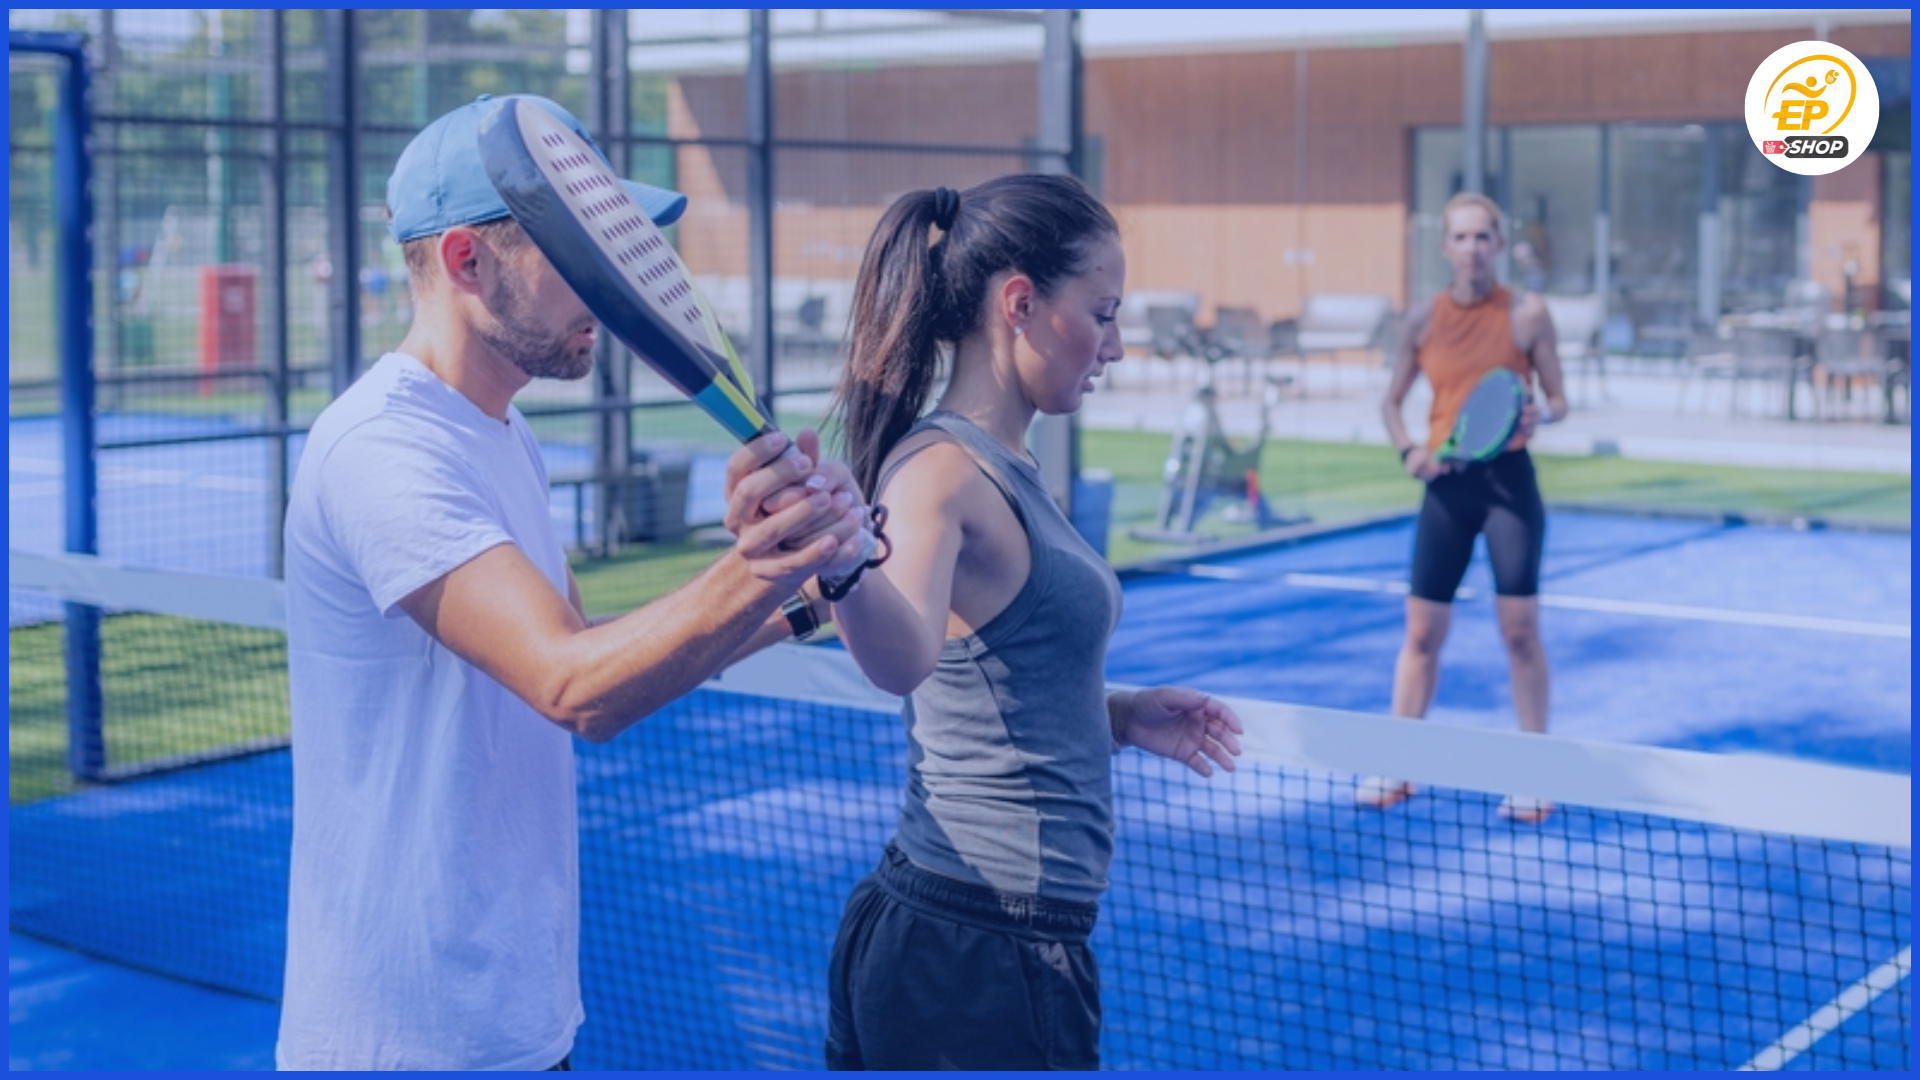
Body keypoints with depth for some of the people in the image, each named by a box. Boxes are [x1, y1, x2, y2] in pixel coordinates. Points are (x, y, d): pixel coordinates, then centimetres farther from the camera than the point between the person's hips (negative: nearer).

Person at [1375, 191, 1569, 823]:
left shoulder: (1528, 314, -2)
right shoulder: (1424, 319, 4)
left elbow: (1558, 400, 2)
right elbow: (1392, 402, 13)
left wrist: (1536, 417, -20)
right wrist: (1408, 450, -6)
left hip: (1508, 481, -2)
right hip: (1447, 485, 2)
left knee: (1519, 628, -2)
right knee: (1422, 630, 6)